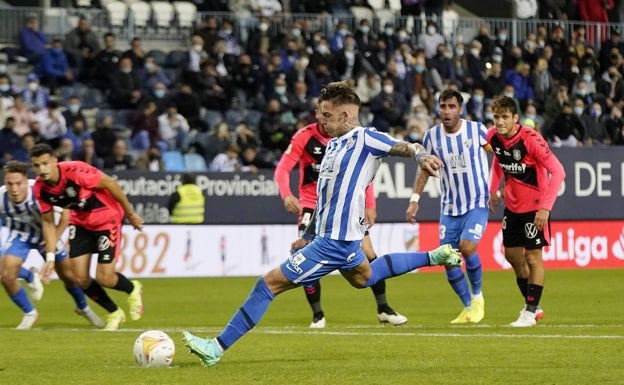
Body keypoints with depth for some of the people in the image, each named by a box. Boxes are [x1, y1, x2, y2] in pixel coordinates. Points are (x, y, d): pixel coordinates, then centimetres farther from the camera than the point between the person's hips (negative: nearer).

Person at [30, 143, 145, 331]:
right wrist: (50, 257, -8)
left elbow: (110, 184, -21)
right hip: (80, 223, 6)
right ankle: (114, 313, 25)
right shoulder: (40, 189, -15)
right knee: (80, 278, -1)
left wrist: (130, 213, -12)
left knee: (104, 278, -9)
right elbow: (48, 222, -2)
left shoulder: (75, 171, -33)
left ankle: (133, 289, 27)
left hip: (107, 218, -6)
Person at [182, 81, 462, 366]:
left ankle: (217, 348, -10)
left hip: (334, 241, -11)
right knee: (363, 278, 37)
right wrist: (308, 236, 23)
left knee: (270, 282, -12)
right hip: (330, 233, 11)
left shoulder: (364, 138, -12)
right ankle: (434, 257, 41)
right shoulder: (334, 145, 14)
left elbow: (406, 147, -20)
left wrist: (421, 156, -43)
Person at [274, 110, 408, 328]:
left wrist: (370, 206, -2)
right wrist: (287, 195, -35)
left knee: (368, 255, -2)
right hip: (313, 205, -2)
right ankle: (317, 315, 1)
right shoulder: (304, 137, -13)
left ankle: (383, 309, 14)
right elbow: (282, 169, -17)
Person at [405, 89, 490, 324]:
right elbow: (425, 169, 11)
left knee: (467, 246, -23)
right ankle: (469, 308, 17)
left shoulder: (477, 130, -9)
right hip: (449, 207, 4)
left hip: (477, 203, -4)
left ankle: (477, 296, 1)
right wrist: (415, 199, 4)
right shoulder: (432, 136, -1)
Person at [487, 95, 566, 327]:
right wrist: (493, 190, 10)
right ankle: (532, 305, 26)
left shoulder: (530, 139, -26)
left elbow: (558, 171, -25)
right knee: (512, 254, 12)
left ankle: (531, 312, 1)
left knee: (533, 257, -6)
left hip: (535, 206, -7)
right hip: (512, 204, 7)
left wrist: (545, 207, -29)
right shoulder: (493, 137, -8)